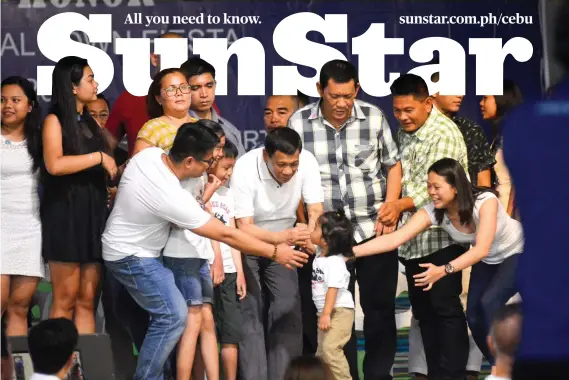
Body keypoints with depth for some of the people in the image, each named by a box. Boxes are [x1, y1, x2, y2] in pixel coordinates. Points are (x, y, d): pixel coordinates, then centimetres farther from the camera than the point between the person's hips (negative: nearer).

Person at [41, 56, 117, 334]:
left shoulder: (89, 123, 16)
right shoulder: (55, 121, -5)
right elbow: (54, 164, -21)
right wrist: (99, 157, -16)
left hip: (93, 214, 7)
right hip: (66, 215, -7)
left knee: (87, 301, 4)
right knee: (66, 299, -6)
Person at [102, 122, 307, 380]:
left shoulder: (149, 154, -12)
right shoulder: (173, 198, -33)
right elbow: (226, 235, -26)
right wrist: (274, 252, -19)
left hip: (121, 245, 9)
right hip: (131, 257, -9)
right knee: (173, 315, -15)